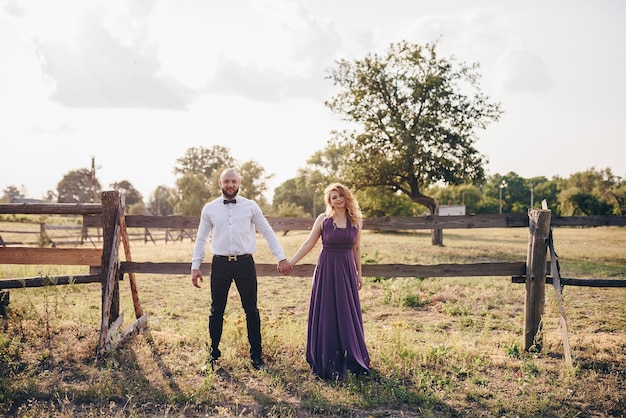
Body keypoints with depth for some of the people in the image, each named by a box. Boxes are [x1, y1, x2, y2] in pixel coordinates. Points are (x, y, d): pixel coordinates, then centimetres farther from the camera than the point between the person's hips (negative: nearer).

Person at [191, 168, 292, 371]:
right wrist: (195, 266, 5)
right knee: (217, 311, 10)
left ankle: (257, 356, 17)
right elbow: (201, 239, 9)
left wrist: (281, 257, -2)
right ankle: (214, 354, 25)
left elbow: (268, 232, 4)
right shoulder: (209, 209, 5)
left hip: (245, 263, -1)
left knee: (251, 311, 5)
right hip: (220, 264, 1)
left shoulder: (251, 206, 2)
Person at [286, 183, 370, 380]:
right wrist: (291, 262, -5)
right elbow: (309, 243, 0)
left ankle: (353, 359, 25)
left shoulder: (356, 220, 3)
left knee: (349, 315, 8)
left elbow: (356, 248, 10)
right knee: (326, 315, 5)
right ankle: (327, 362, 17)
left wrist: (359, 273, 13)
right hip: (326, 269, -2)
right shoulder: (323, 219, -3)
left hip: (347, 270, 2)